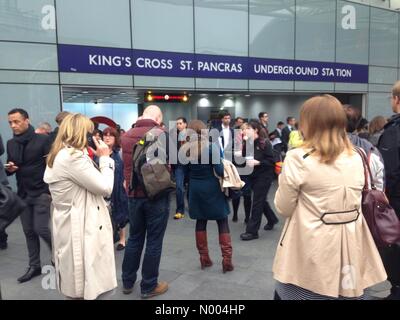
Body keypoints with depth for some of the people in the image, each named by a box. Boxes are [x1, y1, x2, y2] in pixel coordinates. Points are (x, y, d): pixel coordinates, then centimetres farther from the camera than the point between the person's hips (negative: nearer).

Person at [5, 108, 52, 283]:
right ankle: (34, 266, 24)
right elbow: (9, 168, 15)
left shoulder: (42, 140, -11)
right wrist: (9, 169, -9)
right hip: (23, 194, 6)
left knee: (41, 229, -7)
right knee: (29, 231, 11)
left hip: (41, 192, -6)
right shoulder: (10, 143, 7)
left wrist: (51, 190, -17)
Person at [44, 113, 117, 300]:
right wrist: (104, 158, -9)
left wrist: (97, 158, 7)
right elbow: (105, 187, -19)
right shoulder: (73, 157, -22)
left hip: (73, 224, 10)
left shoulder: (60, 155, 11)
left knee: (76, 282, 23)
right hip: (80, 227, -10)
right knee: (84, 285, 4)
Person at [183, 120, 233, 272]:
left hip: (195, 189, 4)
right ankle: (227, 260, 1)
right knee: (222, 222, 4)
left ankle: (204, 258, 19)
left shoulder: (187, 149, 0)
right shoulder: (212, 147, -11)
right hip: (212, 188, -4)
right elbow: (219, 170, -15)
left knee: (200, 222, 13)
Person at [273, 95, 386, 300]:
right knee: (346, 292, 17)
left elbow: (283, 208, -6)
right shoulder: (356, 158, 4)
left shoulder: (298, 158, -14)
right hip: (349, 248, 5)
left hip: (312, 250, -5)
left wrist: (285, 181, 8)